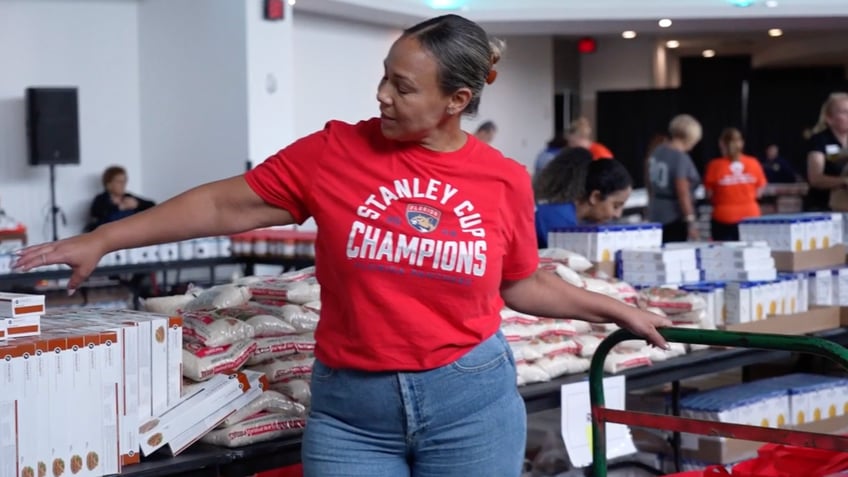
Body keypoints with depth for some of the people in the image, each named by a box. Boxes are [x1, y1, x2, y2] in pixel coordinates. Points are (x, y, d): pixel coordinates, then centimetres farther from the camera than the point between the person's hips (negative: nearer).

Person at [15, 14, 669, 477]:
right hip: (349, 408, 0)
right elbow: (227, 205, -1)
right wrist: (101, 240, -2)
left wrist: (617, 311, 15)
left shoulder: (505, 180, -1)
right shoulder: (335, 152, -5)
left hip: (471, 401, 1)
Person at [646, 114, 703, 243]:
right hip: (674, 217, -8)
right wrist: (691, 221, -16)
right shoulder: (681, 158, -17)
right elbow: (683, 193, -19)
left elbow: (649, 184, 16)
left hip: (655, 214, 8)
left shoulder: (657, 152, 6)